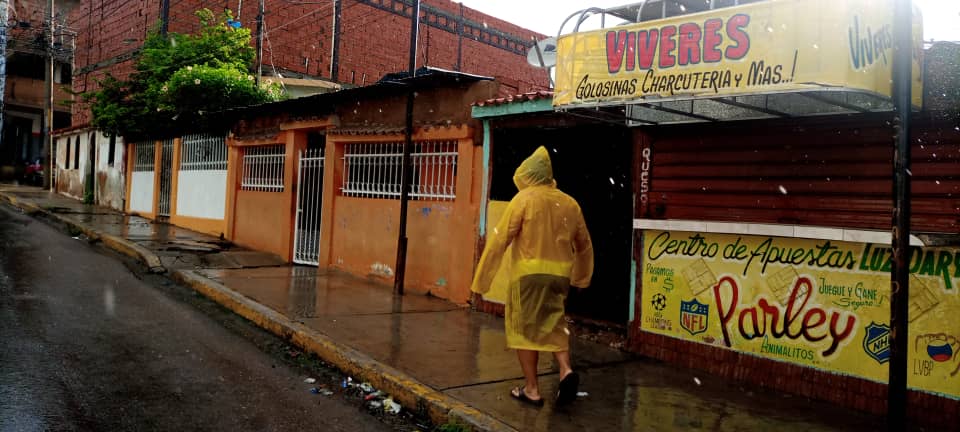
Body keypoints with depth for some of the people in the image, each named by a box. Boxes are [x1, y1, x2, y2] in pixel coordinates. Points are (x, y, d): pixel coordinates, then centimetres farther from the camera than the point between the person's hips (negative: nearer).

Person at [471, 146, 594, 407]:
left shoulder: (524, 198, -5)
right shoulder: (569, 203, 9)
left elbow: (501, 238, -9)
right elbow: (584, 244, 18)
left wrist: (482, 278, -4)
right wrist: (581, 277, 32)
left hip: (529, 272, -4)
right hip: (560, 273, 5)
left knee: (524, 328, 7)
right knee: (553, 324, 19)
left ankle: (532, 389, 10)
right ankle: (566, 370, -3)